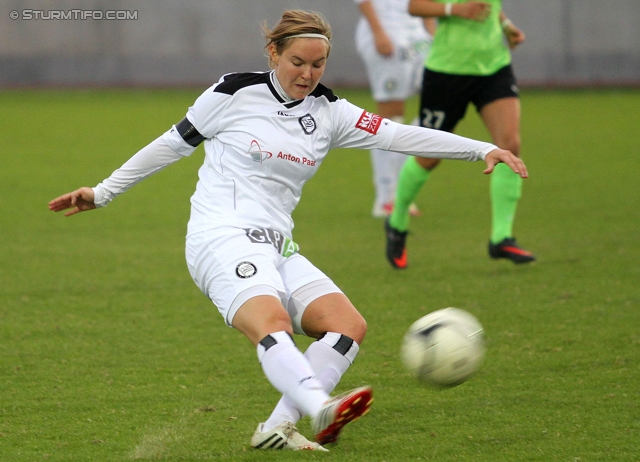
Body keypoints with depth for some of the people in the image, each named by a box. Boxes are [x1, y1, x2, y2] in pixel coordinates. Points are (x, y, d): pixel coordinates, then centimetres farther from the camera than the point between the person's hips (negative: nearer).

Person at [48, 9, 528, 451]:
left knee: (350, 325, -13)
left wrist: (484, 149, -9)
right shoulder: (235, 93, -3)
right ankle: (321, 408, -57)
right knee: (272, 321, -33)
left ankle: (277, 428, -20)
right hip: (222, 237, -6)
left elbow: (400, 135, 1)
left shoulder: (328, 113, 9)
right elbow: (173, 144, 9)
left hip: (277, 248, 6)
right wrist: (103, 192, 15)